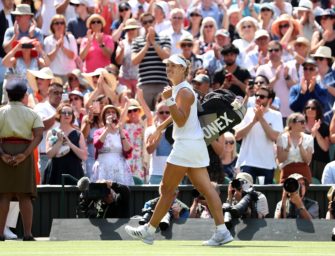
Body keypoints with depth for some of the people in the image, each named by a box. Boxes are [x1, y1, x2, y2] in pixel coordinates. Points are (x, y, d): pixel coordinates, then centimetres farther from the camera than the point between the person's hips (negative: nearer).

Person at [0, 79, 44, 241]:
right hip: (24, 151, 0)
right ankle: (27, 235, -7)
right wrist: (25, 154, -13)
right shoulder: (31, 114, 9)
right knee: (24, 196, 0)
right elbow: (39, 135, -6)